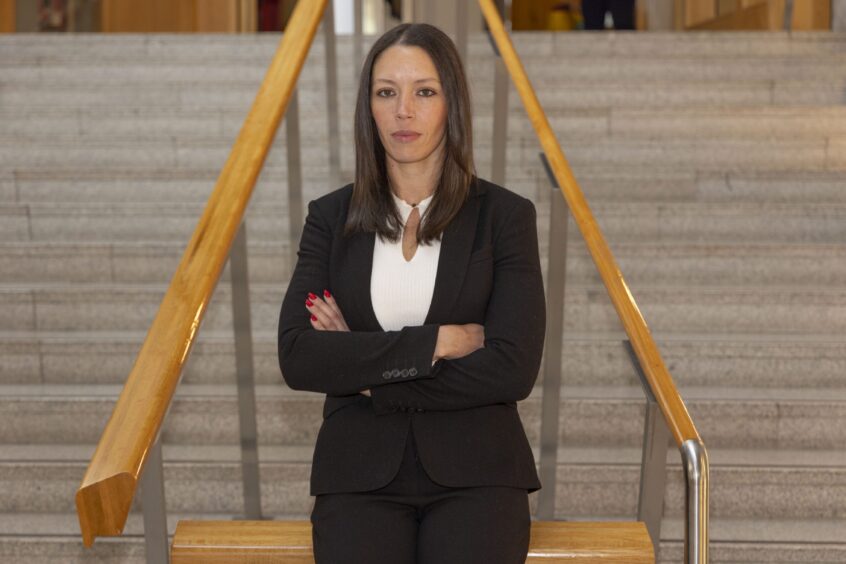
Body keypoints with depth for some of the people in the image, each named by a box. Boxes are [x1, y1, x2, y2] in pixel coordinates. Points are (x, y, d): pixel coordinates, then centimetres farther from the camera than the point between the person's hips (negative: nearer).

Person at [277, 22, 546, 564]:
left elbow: (514, 369, -8)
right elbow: (297, 357, -5)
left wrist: (367, 373, -8)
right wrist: (437, 342, -11)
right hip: (361, 472, 1)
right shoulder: (331, 217, 7)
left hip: (474, 471, -1)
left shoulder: (505, 215, 2)